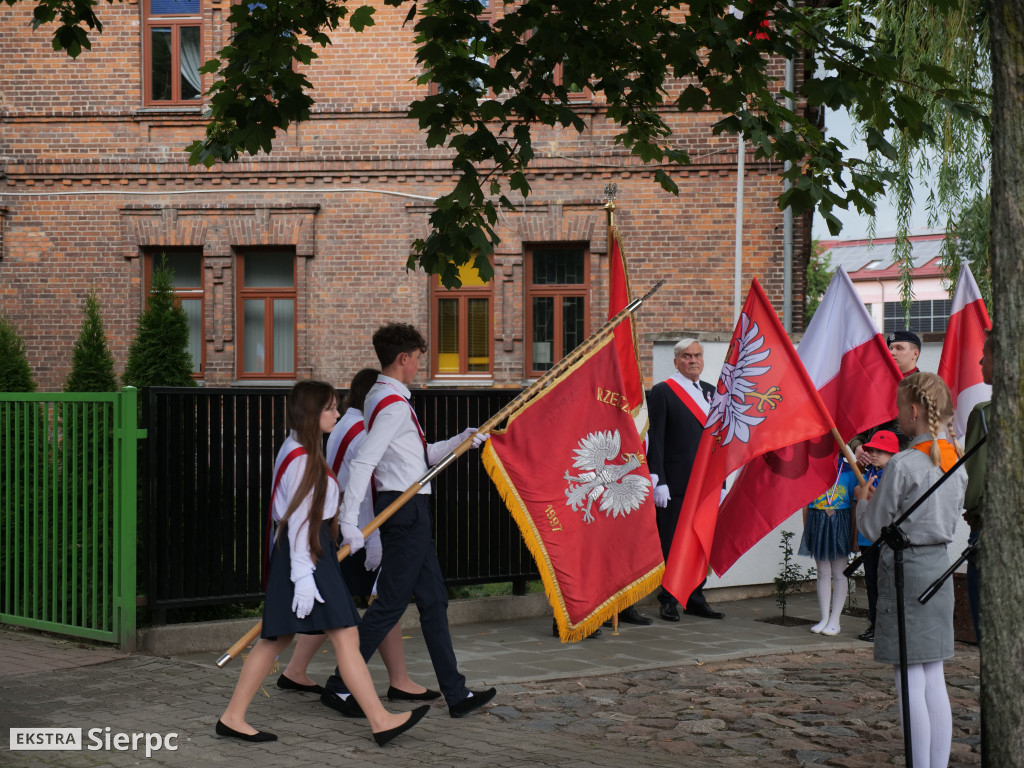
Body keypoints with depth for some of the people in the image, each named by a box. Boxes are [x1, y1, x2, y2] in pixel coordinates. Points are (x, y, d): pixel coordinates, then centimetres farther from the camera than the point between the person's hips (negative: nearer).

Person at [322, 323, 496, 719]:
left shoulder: (381, 398, 15)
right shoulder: (394, 405, -17)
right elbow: (363, 462, -26)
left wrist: (461, 441, 21)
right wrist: (349, 520, -30)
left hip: (408, 510, 11)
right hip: (407, 508, -11)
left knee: (433, 600, 12)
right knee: (390, 603, -5)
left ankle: (456, 694, 17)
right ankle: (339, 687, 3)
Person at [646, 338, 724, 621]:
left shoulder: (711, 392, 15)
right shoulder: (662, 392, -3)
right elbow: (656, 440, -7)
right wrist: (658, 481, -14)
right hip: (675, 482, -6)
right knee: (671, 544, -1)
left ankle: (696, 600, 18)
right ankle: (669, 601, 8)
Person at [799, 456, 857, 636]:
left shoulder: (848, 471, 0)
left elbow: (855, 503, 1)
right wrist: (806, 529, 8)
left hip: (839, 521, -2)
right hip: (817, 522, 3)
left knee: (839, 573, 1)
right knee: (823, 573, 6)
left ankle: (834, 620, 6)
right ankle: (824, 618, 12)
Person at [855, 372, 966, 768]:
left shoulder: (903, 464, -16)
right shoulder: (956, 461, 6)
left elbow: (874, 528, -10)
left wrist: (863, 500, 11)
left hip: (905, 568, -7)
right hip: (941, 565, 7)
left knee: (910, 680, -2)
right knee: (934, 680, 12)